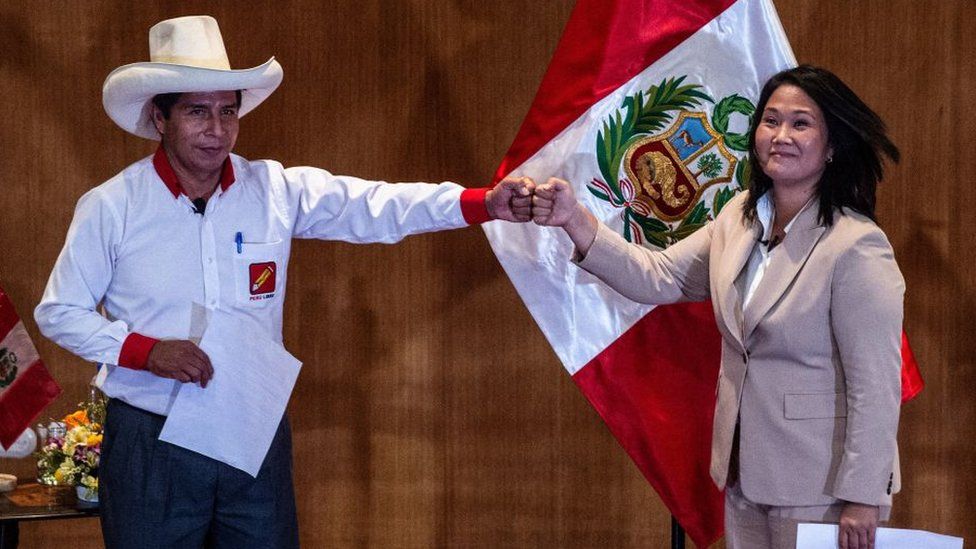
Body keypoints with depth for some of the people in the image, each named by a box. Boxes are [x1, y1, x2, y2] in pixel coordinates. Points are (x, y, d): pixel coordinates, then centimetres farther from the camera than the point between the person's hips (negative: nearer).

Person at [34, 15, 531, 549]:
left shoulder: (275, 191, 0)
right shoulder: (110, 207, -5)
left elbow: (374, 206, -7)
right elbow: (59, 313, 0)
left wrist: (485, 203, -21)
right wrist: (146, 351, -16)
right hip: (151, 444, -2)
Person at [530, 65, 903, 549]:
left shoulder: (857, 248, -18)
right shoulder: (737, 219, 4)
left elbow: (876, 385, -18)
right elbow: (658, 278, 0)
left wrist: (862, 498, -18)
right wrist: (575, 221, -12)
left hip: (819, 487, -7)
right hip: (745, 472, 7)